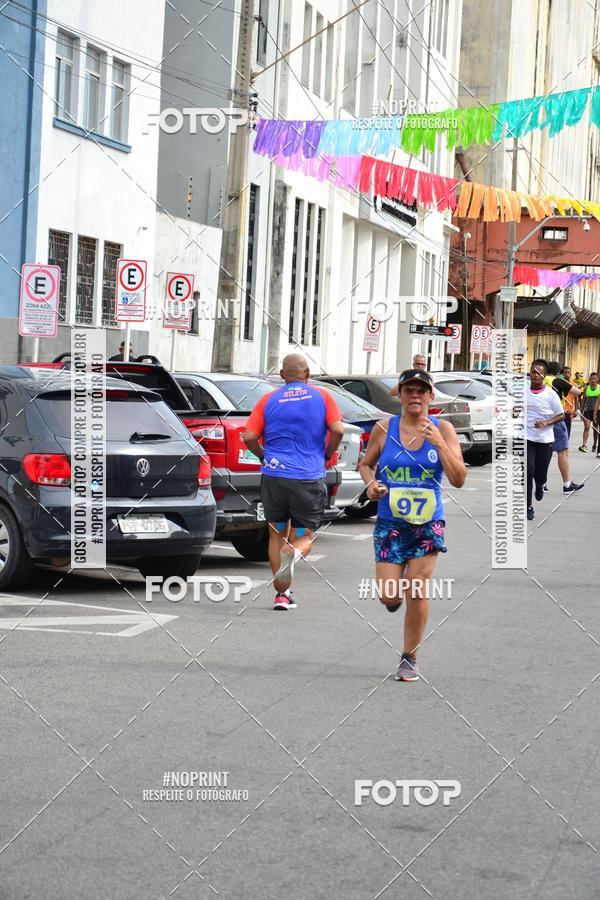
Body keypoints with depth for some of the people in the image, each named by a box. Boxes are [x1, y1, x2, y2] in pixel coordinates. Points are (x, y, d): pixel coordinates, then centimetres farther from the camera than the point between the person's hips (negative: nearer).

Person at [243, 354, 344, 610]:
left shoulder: (269, 400, 6)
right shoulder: (321, 396, 3)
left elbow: (249, 437, -2)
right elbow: (337, 430, -8)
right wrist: (328, 455, 9)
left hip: (274, 475, 1)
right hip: (309, 477, -1)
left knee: (277, 535, 17)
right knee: (304, 536, 11)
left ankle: (282, 593, 12)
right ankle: (294, 553, -24)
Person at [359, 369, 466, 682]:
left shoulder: (443, 429, -4)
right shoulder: (384, 429, -2)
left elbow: (458, 479, -10)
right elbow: (365, 464, 12)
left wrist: (439, 443, -20)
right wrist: (370, 483, -9)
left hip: (428, 526, 0)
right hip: (390, 524, 1)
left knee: (417, 594, -2)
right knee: (389, 596, -5)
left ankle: (409, 658, 16)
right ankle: (393, 590, 35)